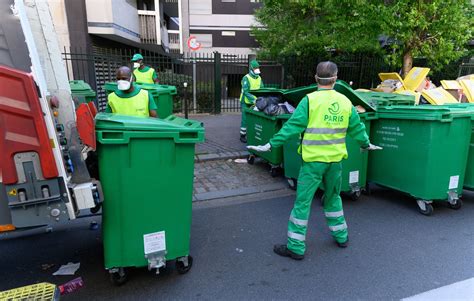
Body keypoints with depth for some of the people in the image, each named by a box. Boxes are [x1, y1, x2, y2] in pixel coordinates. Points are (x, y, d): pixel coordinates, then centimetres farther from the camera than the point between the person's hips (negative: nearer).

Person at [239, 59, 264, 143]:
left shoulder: (259, 78, 5)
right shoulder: (246, 78, -15)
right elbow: (245, 92, -23)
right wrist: (253, 99, -33)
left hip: (254, 103, 5)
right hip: (246, 102, -5)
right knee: (245, 119, -2)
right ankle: (242, 135, 9)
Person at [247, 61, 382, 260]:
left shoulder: (310, 100, -11)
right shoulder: (345, 102, 4)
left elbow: (292, 126, -16)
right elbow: (357, 128, 14)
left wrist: (271, 145, -11)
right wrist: (366, 144, 31)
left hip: (313, 160, -5)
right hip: (335, 160, 5)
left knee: (303, 202, 3)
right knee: (333, 197, 24)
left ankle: (296, 247, 10)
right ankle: (341, 236, 38)